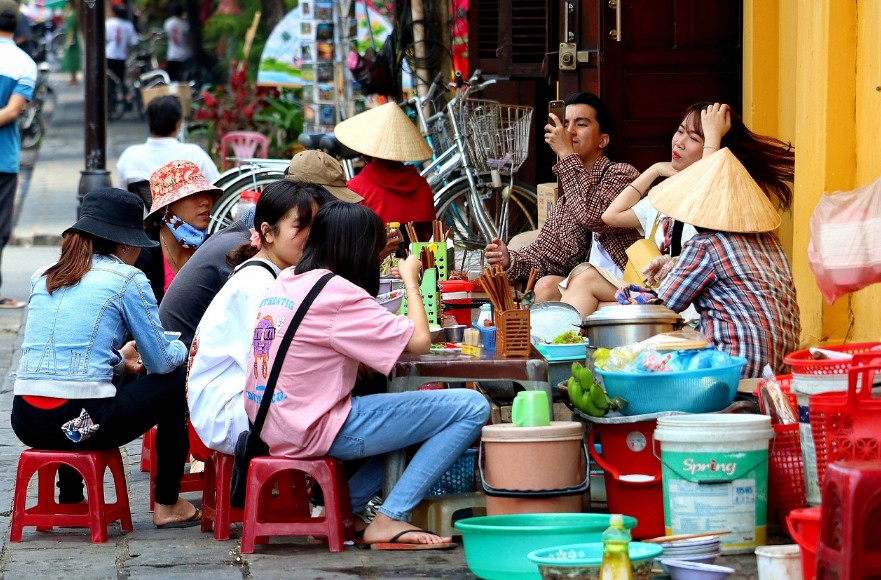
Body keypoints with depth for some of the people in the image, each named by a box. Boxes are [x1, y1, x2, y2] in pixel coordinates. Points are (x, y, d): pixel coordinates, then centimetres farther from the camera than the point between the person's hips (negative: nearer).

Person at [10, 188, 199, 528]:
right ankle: (167, 504, 24)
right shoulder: (127, 280, -1)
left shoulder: (42, 278, 15)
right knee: (174, 384, 19)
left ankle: (70, 500, 37)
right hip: (84, 423, -6)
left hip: (26, 423, 6)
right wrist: (182, 348, 26)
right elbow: (161, 362, 3)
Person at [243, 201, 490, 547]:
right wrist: (411, 281, 1)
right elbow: (419, 340, -14)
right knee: (472, 408, -9)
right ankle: (390, 519, -7)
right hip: (318, 428, -9)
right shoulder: (338, 293, -15)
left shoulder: (285, 284, 11)